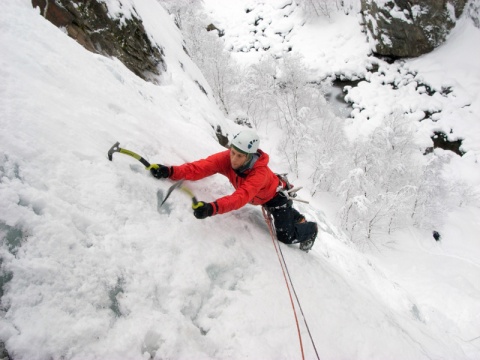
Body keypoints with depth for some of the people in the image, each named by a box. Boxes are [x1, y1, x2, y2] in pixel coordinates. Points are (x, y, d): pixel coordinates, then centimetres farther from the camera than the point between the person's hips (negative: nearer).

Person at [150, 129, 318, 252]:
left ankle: (310, 228, 25)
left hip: (275, 195, -5)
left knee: (286, 236, -5)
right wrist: (171, 171, -60)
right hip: (258, 198, 6)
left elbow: (241, 197, -60)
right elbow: (200, 167, -44)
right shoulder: (227, 158, -32)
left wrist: (212, 207, -76)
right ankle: (297, 217, 64)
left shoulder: (260, 172, -46)